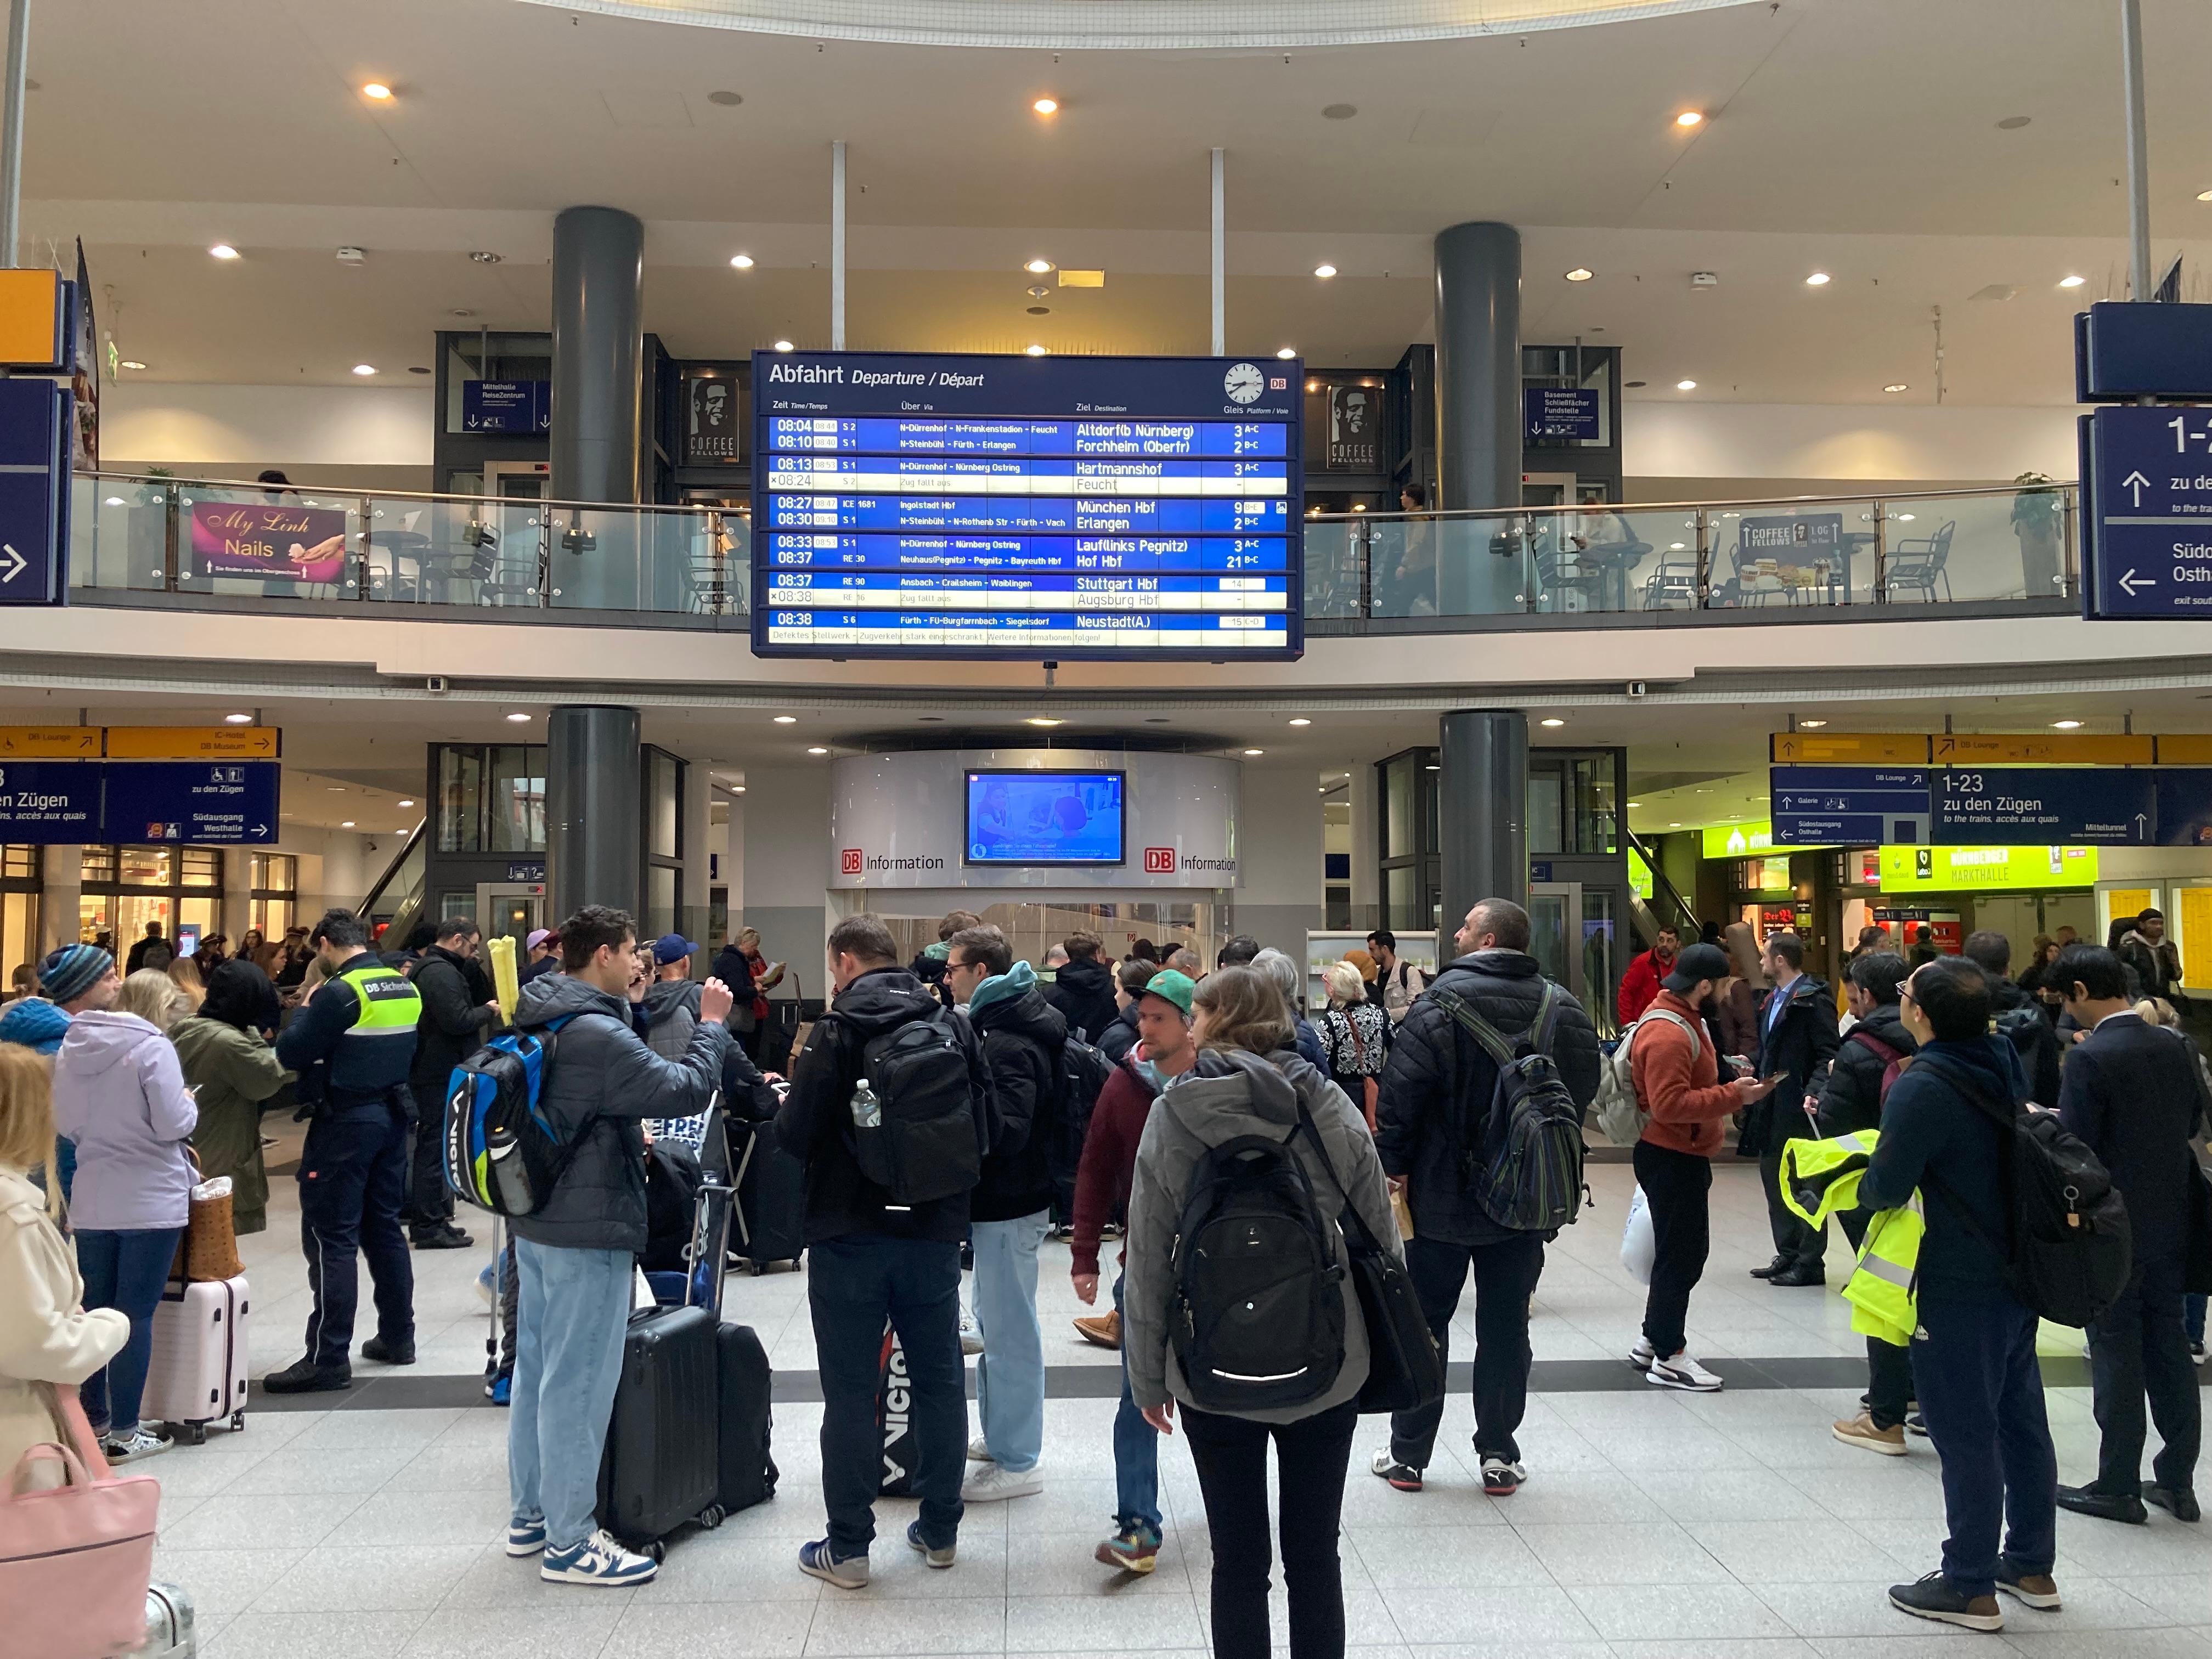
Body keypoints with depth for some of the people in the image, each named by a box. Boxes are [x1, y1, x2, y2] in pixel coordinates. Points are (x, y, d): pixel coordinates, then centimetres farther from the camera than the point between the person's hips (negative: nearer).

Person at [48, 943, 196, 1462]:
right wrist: (189, 1101, 3)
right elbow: (174, 1125, -17)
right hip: (152, 1200, -5)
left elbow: (65, 1126, 10)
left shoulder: (67, 1051, 0)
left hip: (91, 1200, 5)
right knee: (135, 1316, 2)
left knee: (95, 1312, 15)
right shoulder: (151, 1046, -17)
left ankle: (93, 1420, 26)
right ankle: (124, 1433, 9)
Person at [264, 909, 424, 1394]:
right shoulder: (406, 988, 7)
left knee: (332, 1236, -3)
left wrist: (305, 1009, 1)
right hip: (392, 1116, 8)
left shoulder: (339, 992, -17)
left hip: (344, 1122, -8)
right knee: (384, 1227, 17)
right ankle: (397, 1336, 26)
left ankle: (328, 1358, -1)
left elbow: (290, 1053, -13)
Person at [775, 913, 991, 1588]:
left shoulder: (836, 1032, -12)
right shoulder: (956, 1028, 2)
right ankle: (940, 1530, 25)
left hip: (849, 1234, -4)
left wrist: (788, 1100, 7)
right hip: (935, 1232, 4)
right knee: (940, 1381, 14)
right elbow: (986, 1132, 5)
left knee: (851, 1391, 4)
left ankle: (848, 1547, 11)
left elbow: (796, 1135, -14)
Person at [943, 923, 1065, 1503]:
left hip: (1008, 1207, -10)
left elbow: (1006, 1132, -29)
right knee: (997, 1325, 21)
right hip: (998, 1200, 10)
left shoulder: (1009, 1045, -22)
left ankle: (1017, 1461, 11)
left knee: (1009, 1332, 0)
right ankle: (1000, 1435, 35)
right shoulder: (1001, 1025, 10)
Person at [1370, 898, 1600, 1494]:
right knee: (1506, 1327, 12)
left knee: (1424, 1323, 9)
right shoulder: (1563, 1007, -1)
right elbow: (1584, 1090, 6)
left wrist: (1394, 1165, -6)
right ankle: (1499, 1455, 18)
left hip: (1442, 1196, -3)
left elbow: (1401, 1093, -17)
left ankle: (1408, 1455, 17)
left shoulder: (1441, 1003, -15)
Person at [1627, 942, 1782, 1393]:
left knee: (1686, 1253, 18)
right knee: (1680, 1256, -1)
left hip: (1679, 1156, 11)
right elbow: (1670, 1104, -29)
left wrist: (1726, 1074, 10)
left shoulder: (1675, 1017, 11)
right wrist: (1733, 1096, -26)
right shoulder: (1669, 1035, -24)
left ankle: (1653, 1340, 29)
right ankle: (1668, 1358, 11)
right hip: (1673, 1159, -11)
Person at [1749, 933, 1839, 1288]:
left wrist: (1811, 1095, -26)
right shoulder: (1772, 1000, 15)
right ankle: (1788, 1255, 23)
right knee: (1773, 1178, 14)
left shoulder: (1813, 999, -13)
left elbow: (1829, 1056, -17)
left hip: (1799, 1110, -9)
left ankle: (1810, 1264, 8)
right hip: (1772, 1107, 9)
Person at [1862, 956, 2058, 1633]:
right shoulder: (2004, 1062, 1)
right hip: (2017, 1274, 8)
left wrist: (1855, 1173, -1)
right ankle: (2031, 1566, 32)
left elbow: (1883, 1191, -22)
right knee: (2021, 1422, 18)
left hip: (1958, 1291, -8)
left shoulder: (1922, 1089, -24)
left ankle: (1971, 1588, 14)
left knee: (1966, 1435, 3)